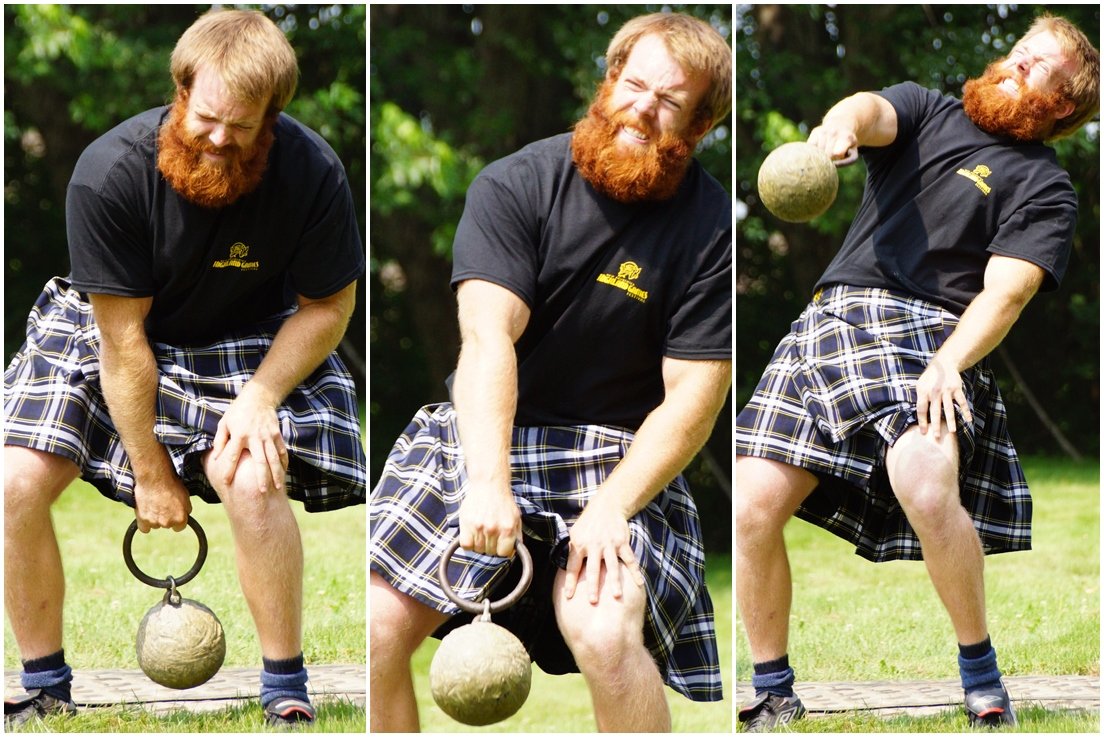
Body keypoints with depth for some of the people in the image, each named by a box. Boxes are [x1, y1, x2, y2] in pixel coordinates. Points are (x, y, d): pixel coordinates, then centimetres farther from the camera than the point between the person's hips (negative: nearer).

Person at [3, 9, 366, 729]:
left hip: (244, 344, 0)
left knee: (252, 482, -27)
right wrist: (149, 469, -16)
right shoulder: (109, 172, -27)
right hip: (103, 330, 0)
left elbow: (329, 306, -9)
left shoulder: (312, 174, -24)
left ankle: (287, 692, -7)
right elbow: (124, 338, -21)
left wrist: (261, 396, -24)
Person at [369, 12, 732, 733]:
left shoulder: (710, 228, -6)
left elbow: (693, 397, -8)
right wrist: (487, 483, -31)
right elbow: (488, 336, -17)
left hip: (619, 458, -2)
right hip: (485, 434, 2)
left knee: (606, 636, -29)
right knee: (374, 625, -16)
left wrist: (610, 507, -23)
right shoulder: (518, 185, -4)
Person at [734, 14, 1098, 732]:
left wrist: (946, 365, -22)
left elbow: (1006, 291, -3)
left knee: (925, 488, -31)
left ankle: (982, 677, -10)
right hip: (834, 317, 3)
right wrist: (840, 125, -30)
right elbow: (871, 111, -4)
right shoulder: (928, 110, 20)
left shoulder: (1045, 186, 11)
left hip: (933, 336, -3)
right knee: (752, 505, -10)